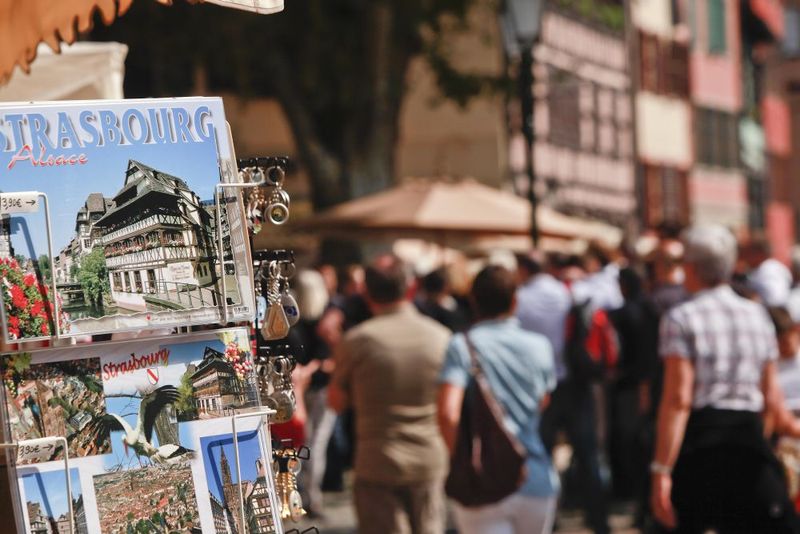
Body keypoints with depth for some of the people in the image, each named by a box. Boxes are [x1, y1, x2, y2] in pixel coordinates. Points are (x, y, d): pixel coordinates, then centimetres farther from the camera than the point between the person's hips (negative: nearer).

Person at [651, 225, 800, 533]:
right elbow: (771, 395, 12)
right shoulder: (757, 315, 9)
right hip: (750, 436, 3)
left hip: (699, 441, -3)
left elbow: (678, 398, -13)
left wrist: (661, 471, -15)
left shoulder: (681, 319, -5)